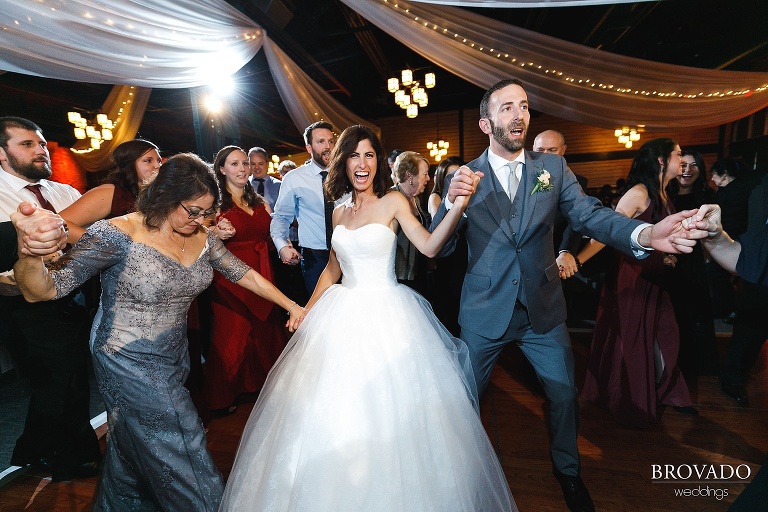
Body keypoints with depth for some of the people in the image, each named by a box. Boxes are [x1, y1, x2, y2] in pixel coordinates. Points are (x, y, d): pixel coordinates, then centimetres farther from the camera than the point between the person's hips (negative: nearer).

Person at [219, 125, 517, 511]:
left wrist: (459, 205, -31)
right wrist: (306, 313, 14)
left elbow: (429, 247, -17)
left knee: (388, 403, 3)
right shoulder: (339, 212, 10)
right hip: (343, 313, 5)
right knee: (333, 404, 12)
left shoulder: (393, 201, -3)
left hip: (386, 313, -4)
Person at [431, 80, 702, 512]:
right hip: (485, 310, -1)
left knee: (565, 392, 16)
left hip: (543, 307, 2)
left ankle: (568, 469, 46)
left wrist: (645, 234, -32)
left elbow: (589, 213, -12)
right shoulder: (465, 177, -5)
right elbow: (439, 247, -10)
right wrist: (452, 204, -30)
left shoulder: (553, 167, 1)